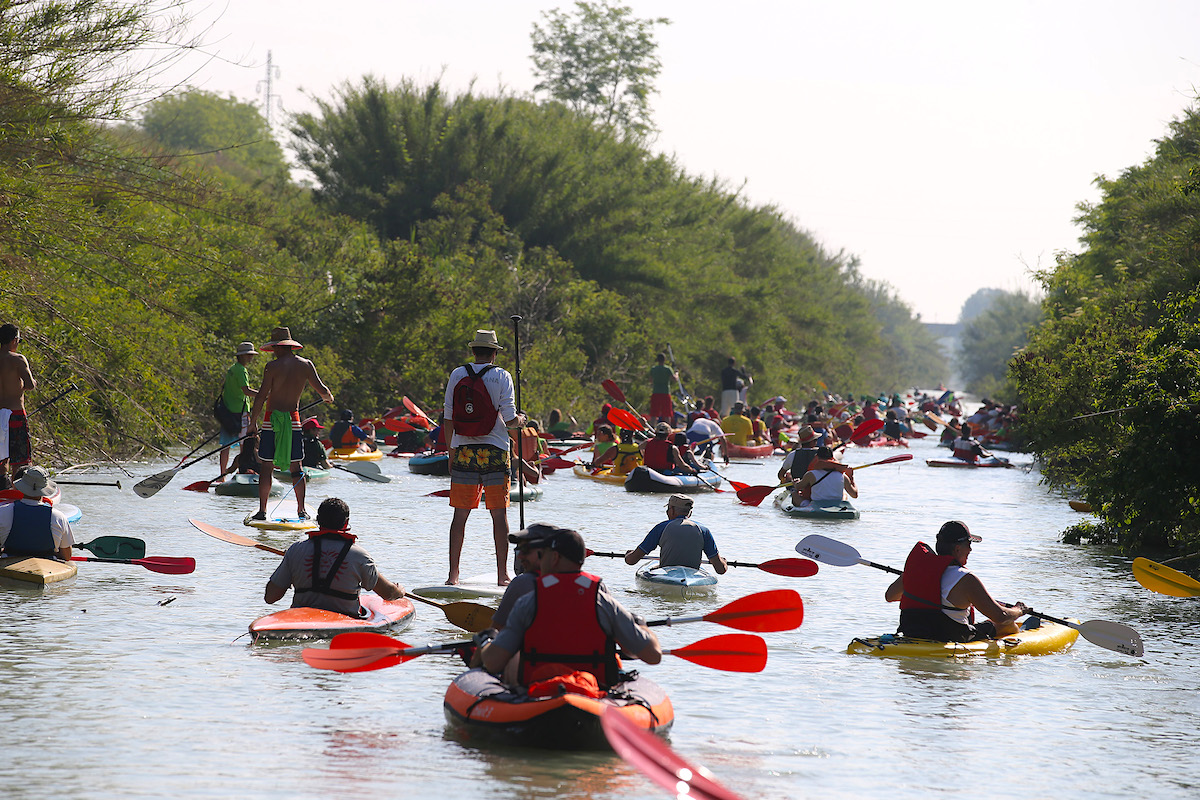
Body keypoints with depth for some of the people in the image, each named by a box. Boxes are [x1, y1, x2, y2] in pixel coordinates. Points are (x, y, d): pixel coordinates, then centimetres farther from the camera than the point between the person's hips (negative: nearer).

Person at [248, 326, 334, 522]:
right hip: (293, 419, 3)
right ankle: (301, 510, 9)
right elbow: (322, 390, 4)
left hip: (271, 419, -3)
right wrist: (329, 397, 28)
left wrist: (253, 422, -3)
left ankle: (262, 510, 0)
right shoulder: (306, 365, 1)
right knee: (295, 467, 10)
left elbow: (261, 397, -11)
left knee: (266, 466, 2)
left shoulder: (272, 367, -10)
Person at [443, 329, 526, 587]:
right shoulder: (501, 377, -4)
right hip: (494, 451, -2)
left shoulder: (457, 375, 4)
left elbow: (448, 417, 6)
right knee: (499, 514, 3)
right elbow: (508, 418, -9)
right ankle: (502, 575, 3)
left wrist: (451, 450, 16)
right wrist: (519, 421, 14)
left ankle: (453, 574, 3)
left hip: (463, 451, 3)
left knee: (460, 514, 5)